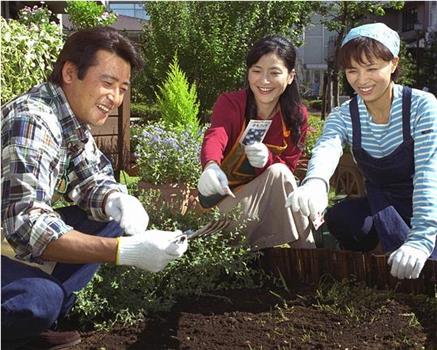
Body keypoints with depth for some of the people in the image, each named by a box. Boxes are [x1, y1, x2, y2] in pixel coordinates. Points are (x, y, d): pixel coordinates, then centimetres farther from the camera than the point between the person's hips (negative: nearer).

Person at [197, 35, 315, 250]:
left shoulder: (297, 116, -7)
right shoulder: (229, 103, -15)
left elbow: (288, 167, -7)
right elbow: (215, 137, -36)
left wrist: (268, 159, -32)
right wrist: (211, 167, -60)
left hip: (268, 197, 3)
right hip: (223, 198, -3)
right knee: (278, 174, -30)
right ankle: (308, 247, -15)